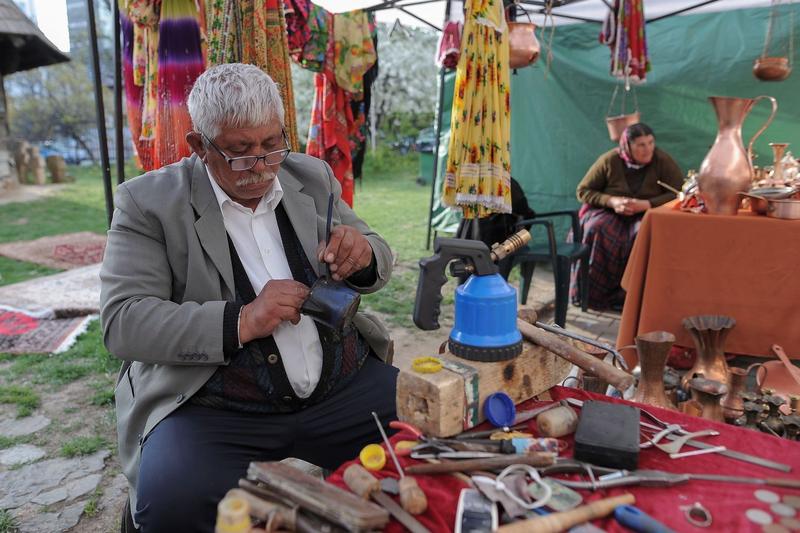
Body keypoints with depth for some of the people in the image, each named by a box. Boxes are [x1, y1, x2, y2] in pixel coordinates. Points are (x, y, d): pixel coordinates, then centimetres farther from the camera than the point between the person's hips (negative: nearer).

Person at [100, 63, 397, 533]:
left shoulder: (313, 178, 8)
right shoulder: (149, 202, -3)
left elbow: (377, 264, 15)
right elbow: (122, 322, -9)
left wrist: (363, 255, -11)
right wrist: (240, 322, -23)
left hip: (347, 386, 4)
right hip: (210, 410, -3)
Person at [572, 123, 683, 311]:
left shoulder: (662, 160, -6)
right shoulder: (609, 160, -4)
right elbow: (583, 191, 0)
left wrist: (645, 204, -22)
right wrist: (612, 201, -16)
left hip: (648, 213, 0)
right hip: (608, 212, 1)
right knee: (598, 231, -32)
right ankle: (593, 293, -19)